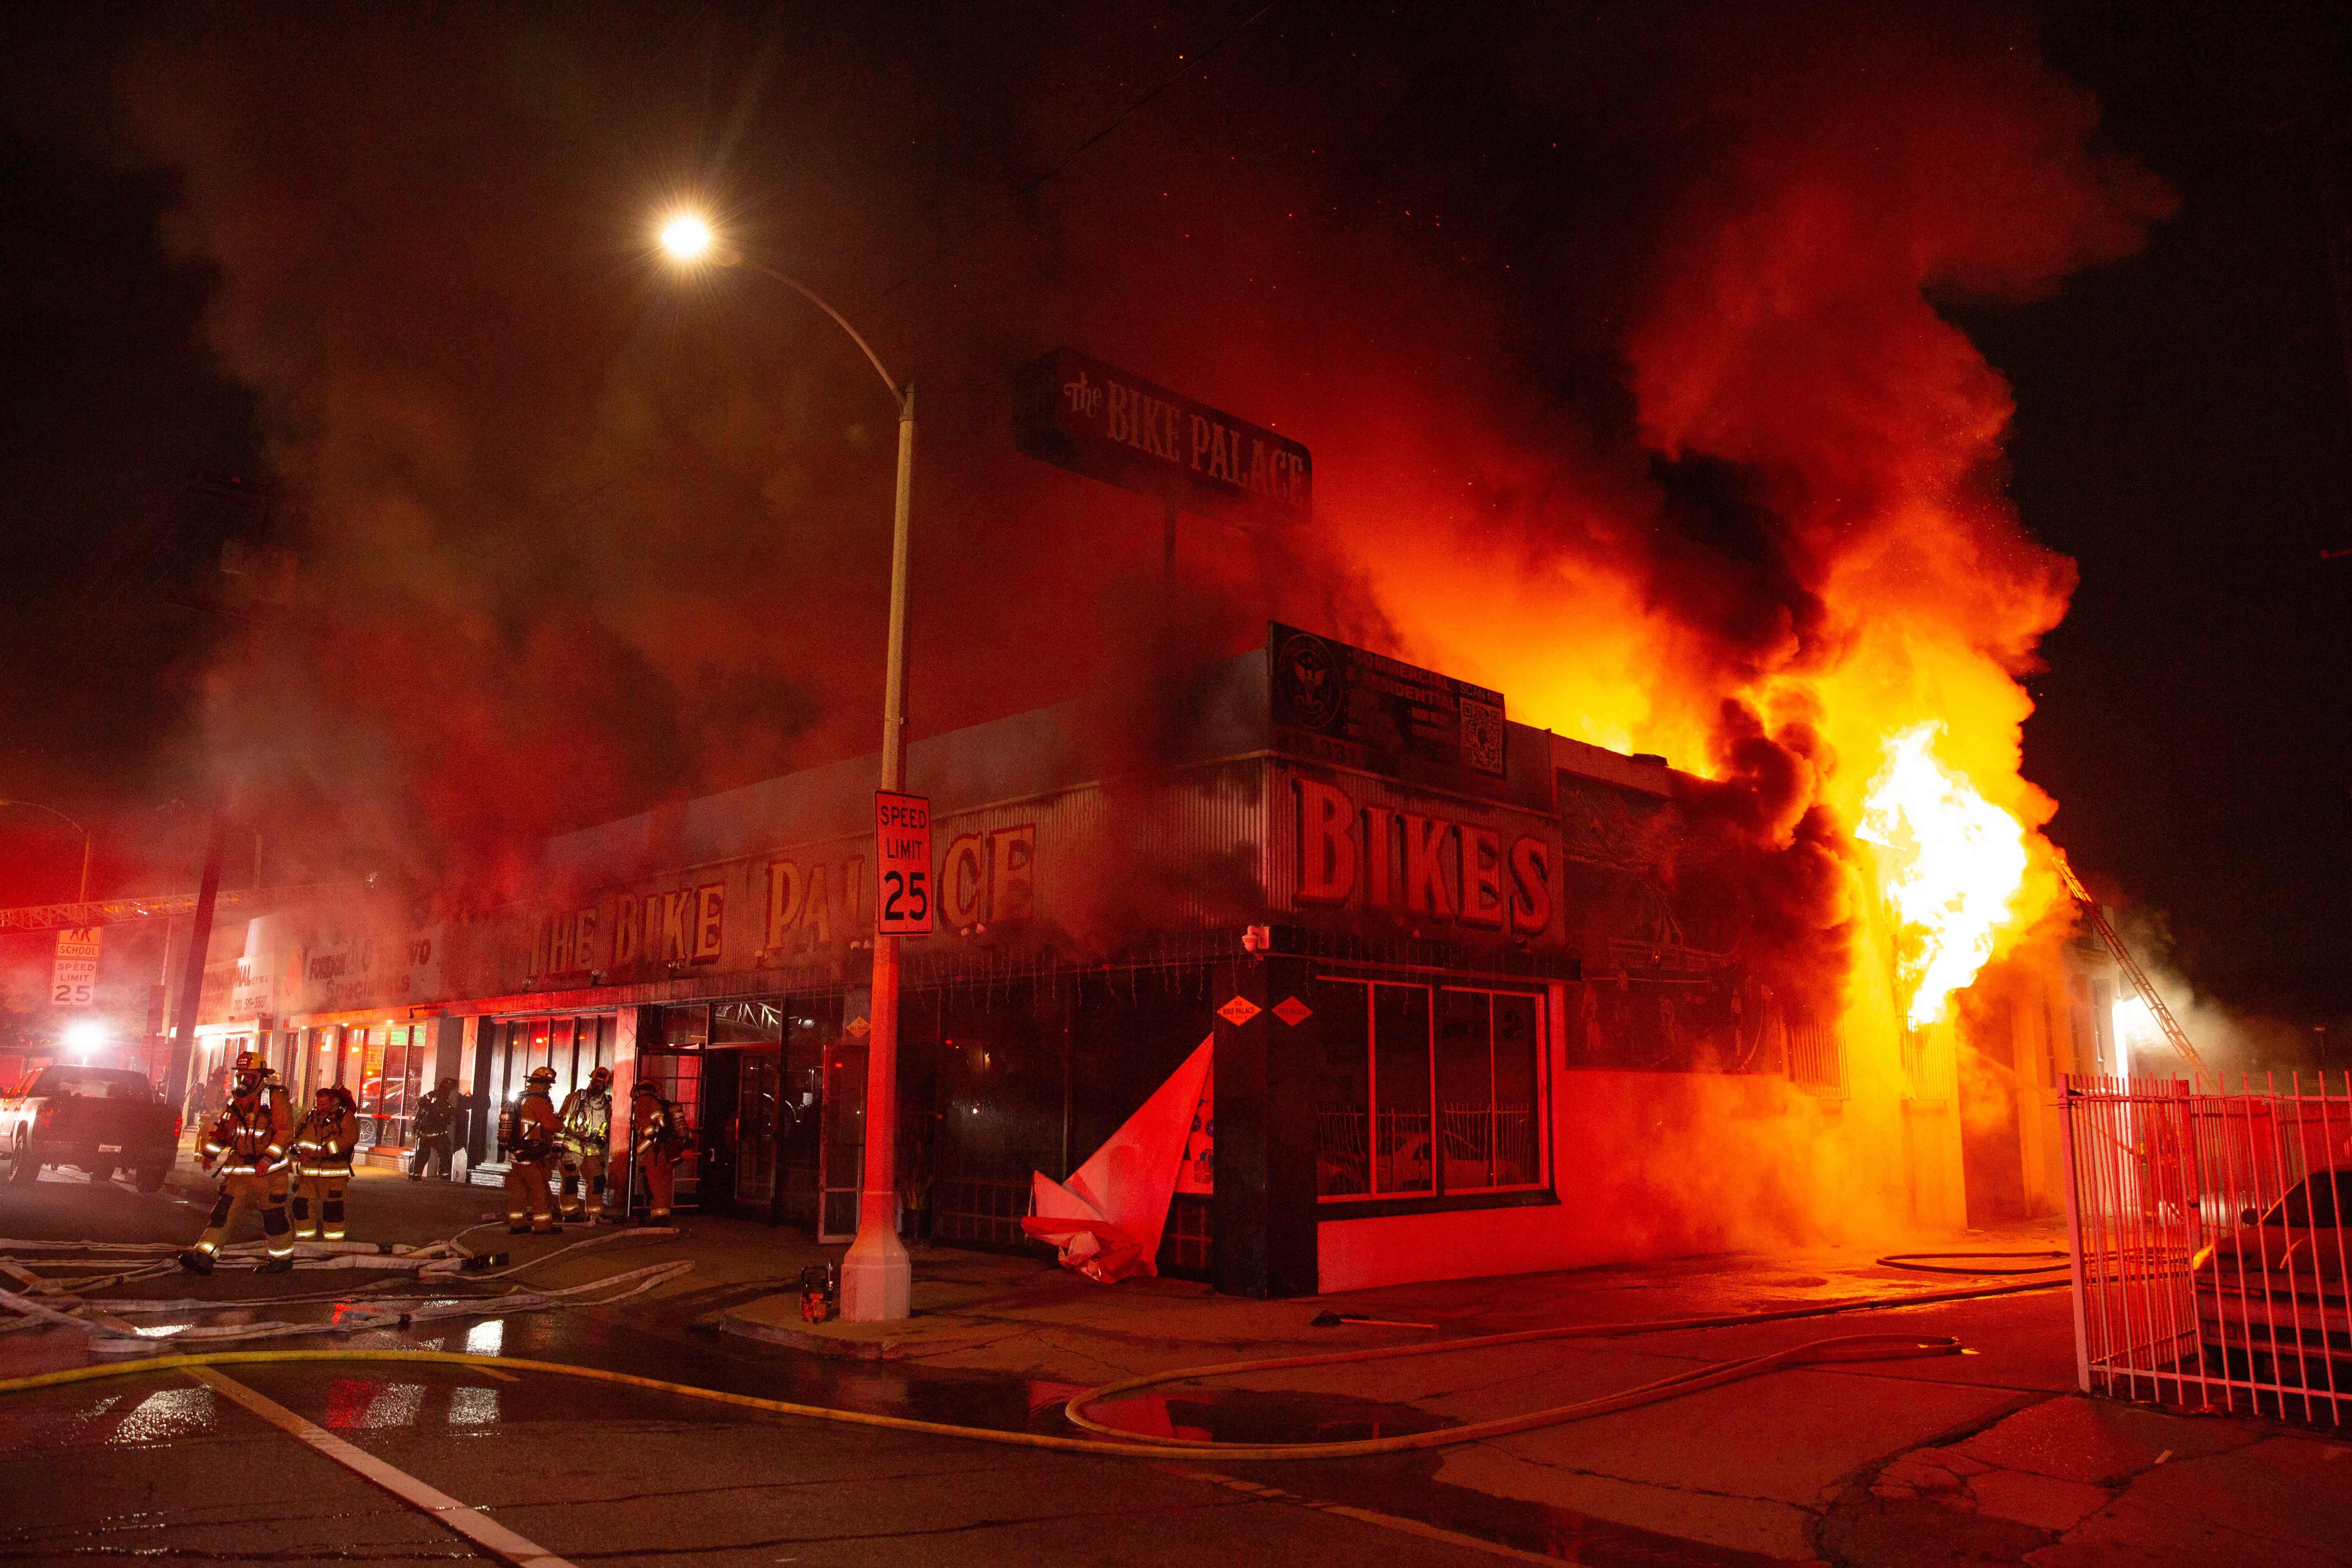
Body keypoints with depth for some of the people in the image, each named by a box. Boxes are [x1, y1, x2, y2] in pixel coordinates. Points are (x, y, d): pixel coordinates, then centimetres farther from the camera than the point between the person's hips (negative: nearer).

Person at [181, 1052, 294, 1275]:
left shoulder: (274, 1099, -8)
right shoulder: (235, 1099, 12)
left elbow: (284, 1131, -15)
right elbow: (220, 1129, 19)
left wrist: (268, 1158, -24)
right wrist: (210, 1154, 5)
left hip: (268, 1171, -5)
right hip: (238, 1171, 5)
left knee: (274, 1216, 2)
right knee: (223, 1210, -5)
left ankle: (283, 1258, 16)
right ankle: (203, 1258, -8)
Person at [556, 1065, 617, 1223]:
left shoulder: (607, 1105, 9)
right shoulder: (577, 1098, -5)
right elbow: (562, 1120, -5)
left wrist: (603, 1139, 7)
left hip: (593, 1149, 5)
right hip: (573, 1146, -5)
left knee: (598, 1180, 2)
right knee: (571, 1179, -8)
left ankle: (597, 1212, 11)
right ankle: (570, 1211, 0)